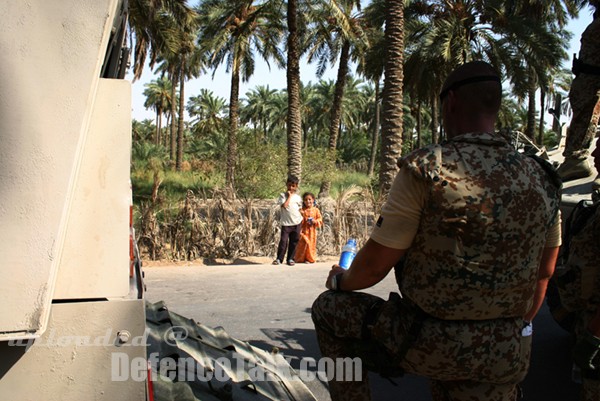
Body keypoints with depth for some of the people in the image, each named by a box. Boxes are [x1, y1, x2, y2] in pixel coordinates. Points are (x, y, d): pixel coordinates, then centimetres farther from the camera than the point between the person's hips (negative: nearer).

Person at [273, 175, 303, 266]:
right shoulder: (283, 195, -1)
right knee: (283, 241, -6)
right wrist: (289, 196, -12)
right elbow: (284, 205, -17)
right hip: (286, 223, -3)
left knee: (294, 241, 8)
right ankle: (279, 258, 4)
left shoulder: (298, 197, 9)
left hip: (296, 223, 3)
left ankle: (290, 258, 18)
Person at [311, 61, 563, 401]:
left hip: (426, 344, -4)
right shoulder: (542, 181, 0)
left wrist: (342, 280, 10)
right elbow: (544, 273, 11)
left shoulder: (426, 170, -16)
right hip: (506, 358, 5)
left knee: (328, 308, 14)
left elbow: (375, 265, -12)